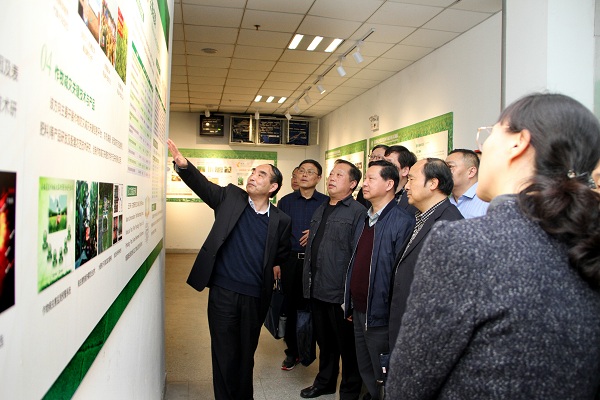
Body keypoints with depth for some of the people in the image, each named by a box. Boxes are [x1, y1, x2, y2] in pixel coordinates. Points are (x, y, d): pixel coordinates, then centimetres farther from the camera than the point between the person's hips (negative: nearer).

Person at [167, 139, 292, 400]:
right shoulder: (230, 197, -1)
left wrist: (272, 269, 1)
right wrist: (183, 164, -28)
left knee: (246, 353, 17)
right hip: (223, 292, -1)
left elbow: (282, 254, 15)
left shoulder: (281, 221, 0)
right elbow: (201, 184, -13)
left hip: (255, 297, 1)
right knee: (224, 353, 8)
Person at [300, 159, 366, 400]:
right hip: (317, 290, 7)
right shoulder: (320, 210, 13)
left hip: (340, 294, -7)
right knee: (324, 341, 22)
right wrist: (308, 284, 12)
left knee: (347, 344, 10)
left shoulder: (358, 212, -10)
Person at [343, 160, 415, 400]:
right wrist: (350, 304, 13)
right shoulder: (366, 219, 10)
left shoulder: (402, 222, -16)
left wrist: (395, 317, -16)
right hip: (359, 312, 8)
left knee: (383, 379, 10)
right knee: (366, 373, 21)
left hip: (380, 316, -7)